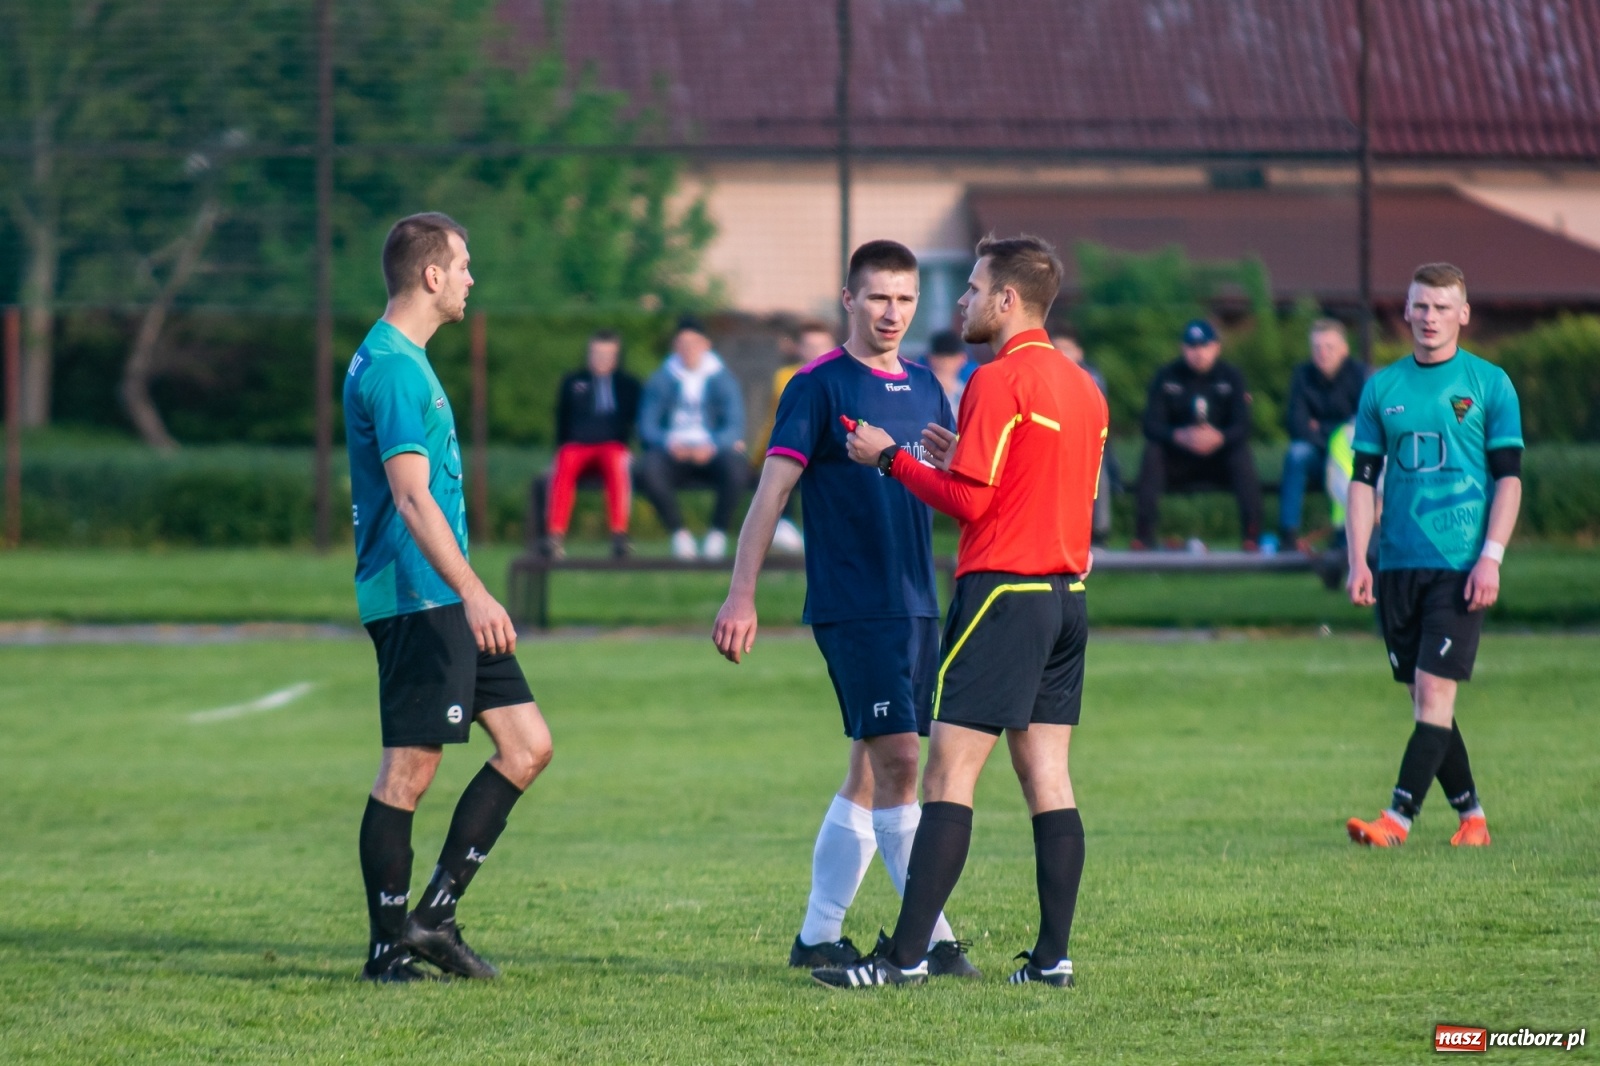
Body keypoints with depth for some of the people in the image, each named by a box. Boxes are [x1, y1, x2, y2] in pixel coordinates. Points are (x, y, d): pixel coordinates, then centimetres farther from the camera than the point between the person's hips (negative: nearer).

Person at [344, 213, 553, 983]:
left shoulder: (401, 361, 18)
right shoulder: (392, 367, -14)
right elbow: (411, 497, -23)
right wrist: (472, 592, -30)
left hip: (447, 605, 10)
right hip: (415, 600, -10)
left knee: (528, 746, 7)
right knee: (409, 769, -5)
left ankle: (435, 912, 9)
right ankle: (390, 948, 1)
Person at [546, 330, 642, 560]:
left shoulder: (628, 385, 19)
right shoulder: (572, 383, 20)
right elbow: (562, 423, 18)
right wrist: (560, 449, 2)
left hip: (613, 446, 0)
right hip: (577, 445, 0)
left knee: (617, 464, -38)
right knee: (565, 464, -37)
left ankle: (619, 533, -45)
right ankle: (555, 535, -46)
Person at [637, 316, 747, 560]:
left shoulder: (722, 380, 6)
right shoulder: (660, 381, 8)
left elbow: (735, 426, -3)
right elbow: (647, 427, 1)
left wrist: (712, 446, -24)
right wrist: (669, 443, -21)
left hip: (712, 456, 0)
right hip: (672, 455, 0)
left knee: (735, 466, -35)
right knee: (648, 468, -34)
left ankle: (718, 533, -14)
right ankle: (679, 533, -17)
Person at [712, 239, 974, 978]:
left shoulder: (923, 388, 14)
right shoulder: (819, 386, -6)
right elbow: (772, 491, -10)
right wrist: (741, 596, -17)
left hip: (915, 605, 7)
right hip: (852, 607, -7)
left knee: (870, 772, 8)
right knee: (898, 759, -13)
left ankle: (818, 936, 15)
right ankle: (932, 937, -13)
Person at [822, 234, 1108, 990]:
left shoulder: (999, 381, -12)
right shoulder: (1082, 387, 14)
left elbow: (967, 501, -16)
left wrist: (890, 458, -3)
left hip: (1003, 590, -8)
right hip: (1066, 594, 8)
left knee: (951, 777, -10)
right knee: (1046, 777, 8)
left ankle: (906, 956, -13)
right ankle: (1053, 955, 4)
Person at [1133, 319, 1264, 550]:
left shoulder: (1230, 376, -3)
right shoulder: (1167, 376, -4)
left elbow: (1242, 427, -14)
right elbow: (1152, 425, -14)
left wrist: (1219, 438, -37)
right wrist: (1181, 436, -35)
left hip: (1219, 456, 0)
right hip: (1176, 460, 0)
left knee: (1242, 454, -30)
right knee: (1152, 451, -29)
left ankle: (1252, 535, -32)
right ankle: (1143, 535, -31)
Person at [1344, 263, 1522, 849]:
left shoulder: (1490, 384, 1)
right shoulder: (1382, 387, 10)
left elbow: (1509, 477, -1)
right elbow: (1363, 477, 11)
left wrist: (1491, 558, -10)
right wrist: (1358, 560, 1)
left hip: (1460, 564, -4)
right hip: (1398, 564, 4)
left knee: (1434, 688, -13)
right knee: (1423, 697, 6)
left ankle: (1398, 817, -17)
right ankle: (1470, 813, 16)